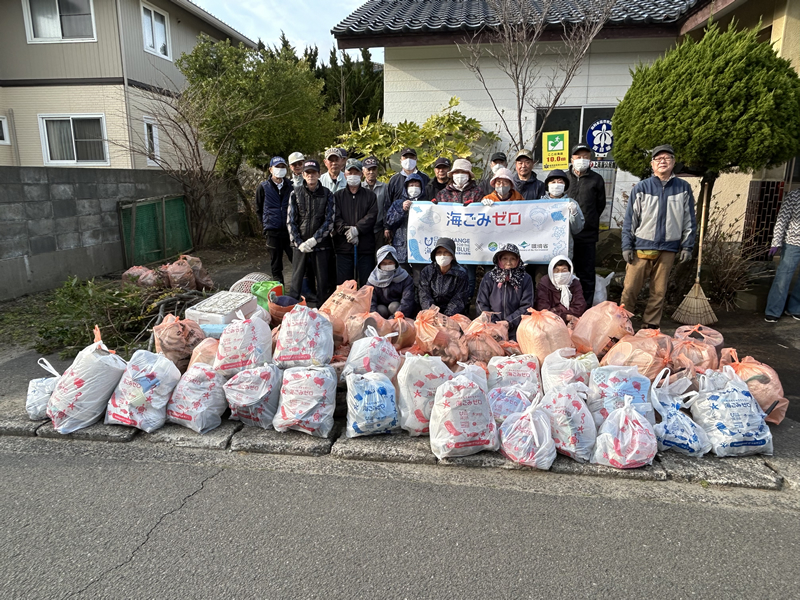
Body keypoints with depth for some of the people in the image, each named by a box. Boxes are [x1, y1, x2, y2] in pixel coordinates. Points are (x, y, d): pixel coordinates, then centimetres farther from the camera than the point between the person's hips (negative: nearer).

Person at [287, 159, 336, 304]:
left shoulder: (327, 194, 2)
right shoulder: (295, 193, 5)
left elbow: (330, 220, -4)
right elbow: (291, 221, 3)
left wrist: (314, 240, -13)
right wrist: (299, 242, -8)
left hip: (321, 245, -1)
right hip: (300, 245, 1)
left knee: (323, 282, 4)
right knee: (296, 281, 6)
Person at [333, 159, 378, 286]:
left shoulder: (370, 196, 11)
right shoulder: (337, 196, 12)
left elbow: (372, 216, -4)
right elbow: (335, 218, -1)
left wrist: (357, 229, -16)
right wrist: (347, 231, -16)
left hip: (366, 247, 0)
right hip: (343, 247, 0)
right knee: (342, 284, 2)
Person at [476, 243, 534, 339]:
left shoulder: (525, 279, 2)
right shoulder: (489, 278, 2)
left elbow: (526, 307, -2)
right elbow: (481, 303, 2)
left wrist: (508, 322, -11)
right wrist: (493, 322, -9)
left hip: (515, 331, 0)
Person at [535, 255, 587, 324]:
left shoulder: (575, 283, 3)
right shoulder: (544, 283, -6)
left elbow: (579, 308, -5)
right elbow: (543, 310, -14)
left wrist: (556, 310, -13)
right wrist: (566, 317, -16)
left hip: (571, 323, 2)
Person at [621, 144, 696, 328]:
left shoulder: (684, 188, 8)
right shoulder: (641, 188, 2)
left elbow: (689, 221, 11)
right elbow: (629, 220, 2)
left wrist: (687, 246, 4)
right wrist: (627, 246, -4)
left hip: (668, 249, 2)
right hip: (641, 247, -2)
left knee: (659, 292, 6)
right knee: (630, 289, -4)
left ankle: (650, 327, 15)